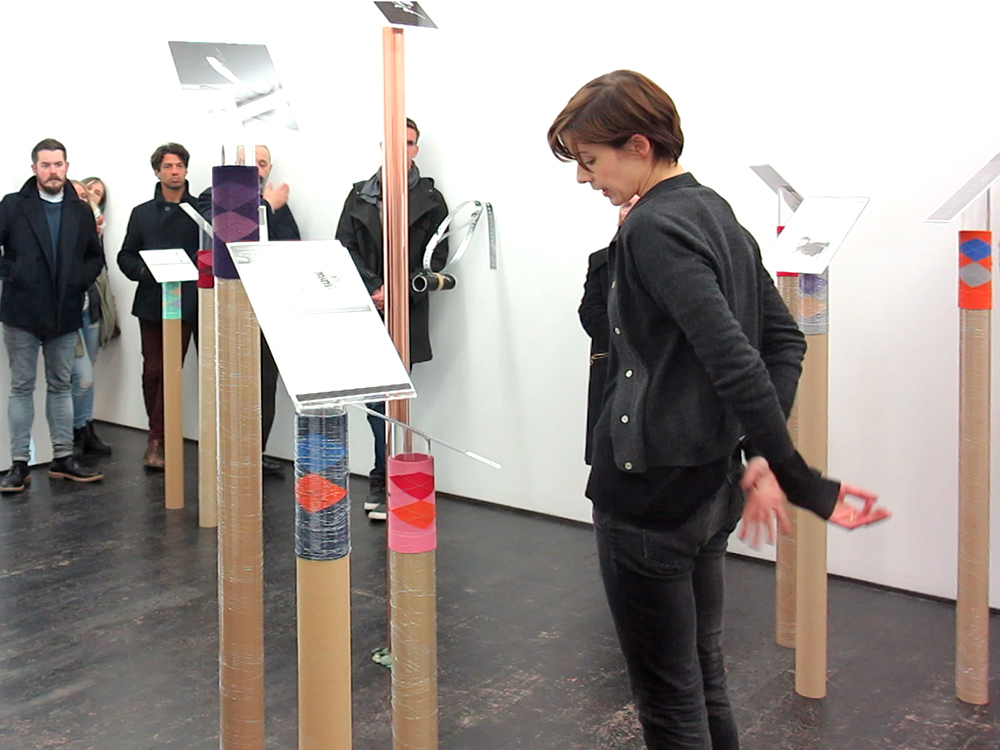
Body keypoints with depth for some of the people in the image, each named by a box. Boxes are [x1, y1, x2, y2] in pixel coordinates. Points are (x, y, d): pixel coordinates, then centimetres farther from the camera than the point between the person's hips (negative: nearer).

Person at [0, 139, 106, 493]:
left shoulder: (81, 211, 8)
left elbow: (96, 256, 14)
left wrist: (81, 279, -1)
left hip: (65, 313, 3)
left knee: (61, 385, 10)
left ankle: (63, 458, 17)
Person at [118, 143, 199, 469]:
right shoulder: (142, 213, 13)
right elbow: (125, 256, 12)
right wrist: (144, 272, -7)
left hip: (186, 303, -3)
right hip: (151, 301, 3)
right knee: (153, 371, 5)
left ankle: (157, 441, -1)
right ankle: (160, 438, 19)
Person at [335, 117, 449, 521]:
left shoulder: (431, 200, 8)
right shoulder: (359, 195, 13)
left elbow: (436, 257, 2)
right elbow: (344, 247, 5)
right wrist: (372, 289, -9)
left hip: (408, 311, -1)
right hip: (366, 309, 1)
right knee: (379, 394, -2)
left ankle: (382, 484, 7)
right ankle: (387, 483, 4)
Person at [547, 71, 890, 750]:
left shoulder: (653, 229, -18)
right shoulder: (717, 213, 10)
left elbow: (734, 360, -27)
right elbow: (784, 337, 11)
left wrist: (799, 482, -23)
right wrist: (764, 455, 3)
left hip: (652, 489, -9)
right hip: (711, 483, 9)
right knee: (704, 675, 21)